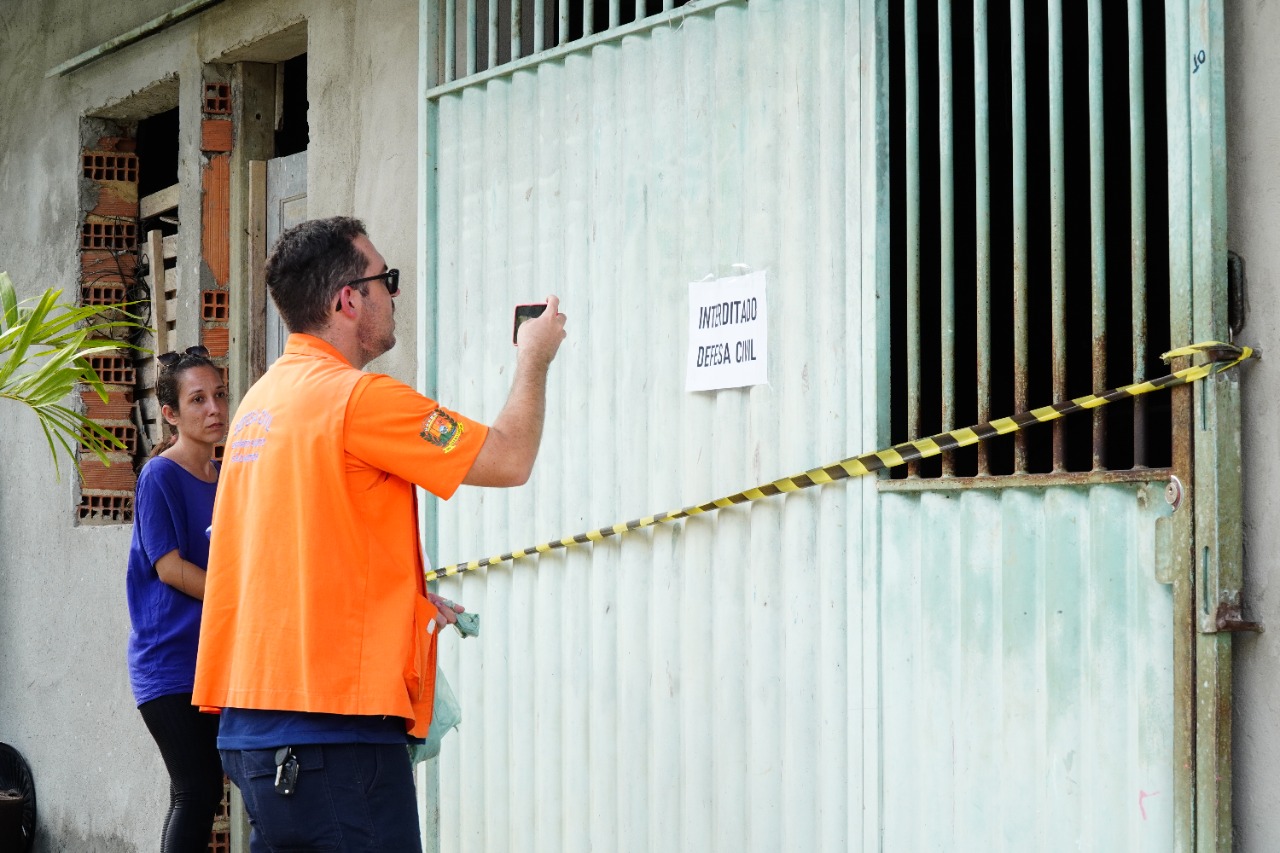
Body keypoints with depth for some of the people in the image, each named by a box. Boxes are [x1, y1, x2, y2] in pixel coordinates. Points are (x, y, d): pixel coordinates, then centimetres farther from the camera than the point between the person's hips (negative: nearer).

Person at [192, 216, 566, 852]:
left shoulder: (261, 400, 15)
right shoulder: (356, 397, -13)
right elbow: (509, 459, -8)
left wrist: (406, 600, 24)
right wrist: (534, 359, 8)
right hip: (334, 725, -9)